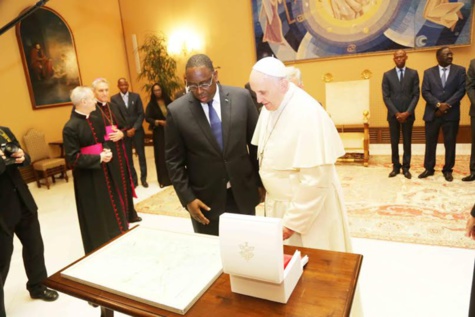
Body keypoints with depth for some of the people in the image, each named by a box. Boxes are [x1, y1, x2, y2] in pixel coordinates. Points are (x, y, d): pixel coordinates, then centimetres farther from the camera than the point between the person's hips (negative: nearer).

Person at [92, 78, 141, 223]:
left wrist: (122, 133, -8)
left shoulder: (114, 107, 11)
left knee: (125, 181, 14)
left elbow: (126, 126, 11)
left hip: (120, 151, 7)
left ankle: (130, 213, 28)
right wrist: (106, 136, -22)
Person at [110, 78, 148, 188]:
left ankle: (143, 178, 21)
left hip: (137, 131, 1)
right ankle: (133, 180, 18)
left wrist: (134, 128, -10)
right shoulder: (114, 99, 0)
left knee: (141, 155, 7)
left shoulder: (136, 96, 3)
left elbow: (141, 114, 0)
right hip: (123, 132, -1)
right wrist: (125, 131, -10)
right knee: (128, 157, 5)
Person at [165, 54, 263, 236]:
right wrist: (187, 198, -7)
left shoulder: (241, 97, -5)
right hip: (205, 200, -1)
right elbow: (174, 161, -2)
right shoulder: (176, 111, -8)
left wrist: (261, 182, 6)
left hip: (243, 193, 2)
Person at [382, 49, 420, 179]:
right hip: (393, 114, 0)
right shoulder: (387, 75, 3)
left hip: (408, 114, 0)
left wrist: (407, 112, -12)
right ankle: (396, 166, 15)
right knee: (394, 142, 5)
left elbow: (416, 95, -1)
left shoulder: (413, 73, 4)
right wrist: (396, 113, -10)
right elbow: (386, 97, -2)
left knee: (407, 142, 6)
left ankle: (406, 167, 13)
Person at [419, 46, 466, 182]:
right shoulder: (428, 72, 7)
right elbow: (425, 92, -2)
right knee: (430, 143, 6)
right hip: (432, 113, 0)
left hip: (451, 113, 0)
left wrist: (447, 104, -14)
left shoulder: (460, 70, 6)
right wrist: (438, 104, -15)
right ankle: (429, 168, 17)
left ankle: (447, 170, 16)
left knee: (450, 143, 4)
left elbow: (461, 90, -2)